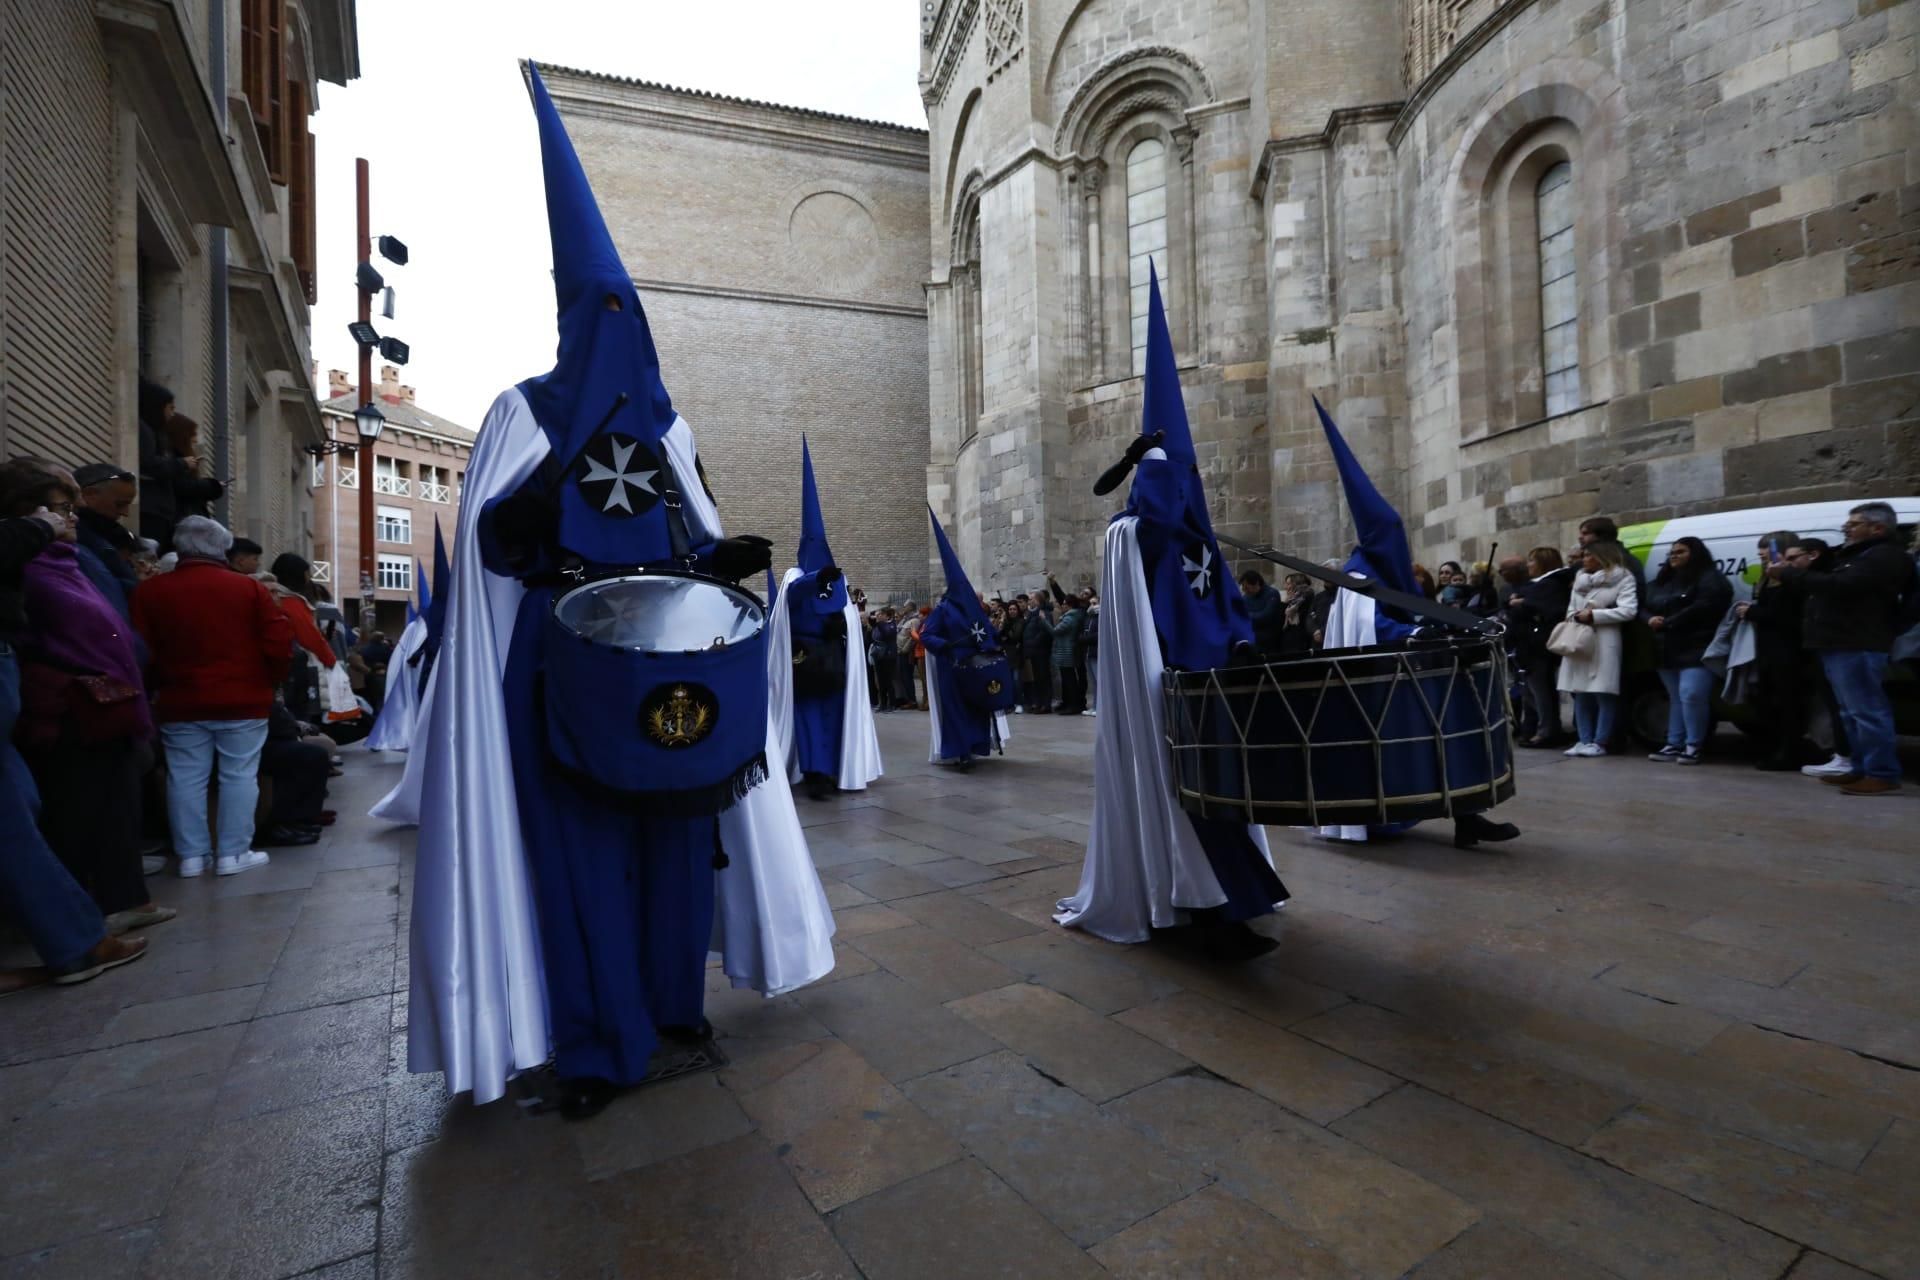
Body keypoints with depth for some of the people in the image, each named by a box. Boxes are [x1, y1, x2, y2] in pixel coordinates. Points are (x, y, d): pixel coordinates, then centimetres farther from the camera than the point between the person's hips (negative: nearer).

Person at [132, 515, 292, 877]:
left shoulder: (150, 591, 1)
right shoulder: (248, 587, -5)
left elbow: (142, 651, 3)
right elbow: (279, 643, -7)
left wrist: (162, 686, 18)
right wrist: (268, 682, 8)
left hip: (180, 703, 3)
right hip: (243, 701, -2)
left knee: (185, 779, 9)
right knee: (239, 776, 4)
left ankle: (191, 855, 14)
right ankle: (232, 853, 6)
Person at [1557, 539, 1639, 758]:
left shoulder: (1622, 578, 0)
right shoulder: (1580, 578, 19)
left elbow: (1628, 611, -11)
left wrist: (1594, 615, -9)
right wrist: (1577, 618, -1)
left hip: (1604, 644, -6)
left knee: (1604, 694, -5)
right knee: (1581, 695, 5)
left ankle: (1599, 742, -1)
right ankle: (1584, 740, 9)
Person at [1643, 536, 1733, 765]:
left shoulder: (1710, 579, -5)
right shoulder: (1661, 581, 20)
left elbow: (1702, 609, -18)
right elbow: (1645, 607, 18)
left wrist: (1666, 623, -15)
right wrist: (1651, 620, -5)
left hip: (1696, 649, -8)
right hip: (1667, 650, 8)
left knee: (1691, 695, -16)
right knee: (1675, 698, 11)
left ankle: (1693, 746, -8)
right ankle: (1674, 745, 14)